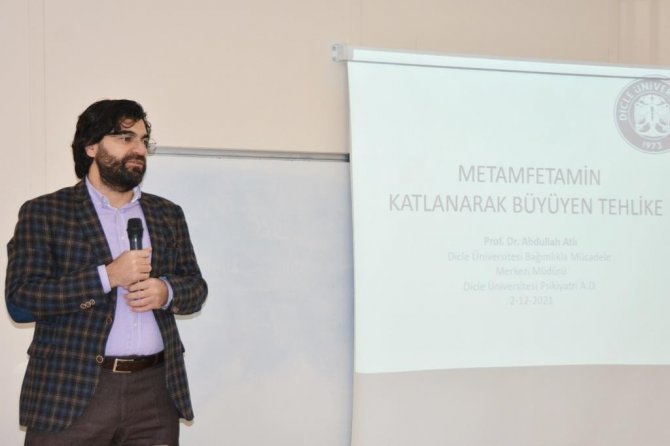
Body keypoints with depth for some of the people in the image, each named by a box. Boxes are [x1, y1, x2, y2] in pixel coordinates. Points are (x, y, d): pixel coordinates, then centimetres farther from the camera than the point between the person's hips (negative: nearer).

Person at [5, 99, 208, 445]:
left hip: (155, 390, 4)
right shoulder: (44, 213, 1)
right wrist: (106, 277, -16)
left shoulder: (167, 215, 14)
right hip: (71, 389, -3)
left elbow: (196, 287, 16)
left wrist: (166, 292, -8)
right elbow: (18, 298, -8)